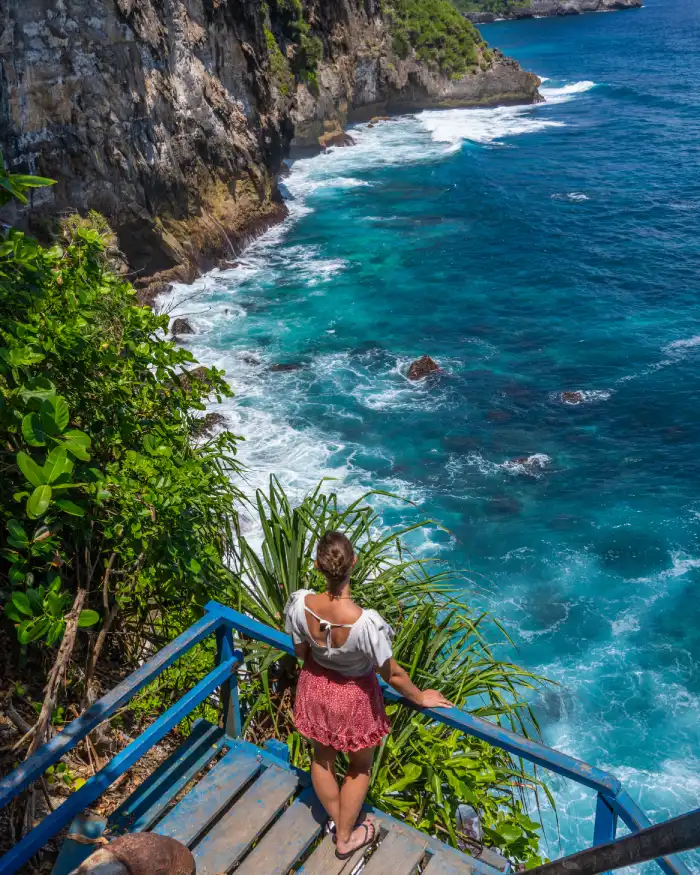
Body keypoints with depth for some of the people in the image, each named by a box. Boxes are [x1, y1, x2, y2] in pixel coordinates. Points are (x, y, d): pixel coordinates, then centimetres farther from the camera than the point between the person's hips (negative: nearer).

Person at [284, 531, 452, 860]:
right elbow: (392, 674, -23)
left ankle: (337, 821, 56)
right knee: (359, 767, 27)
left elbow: (301, 652, -8)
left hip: (314, 688, 4)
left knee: (322, 757, 31)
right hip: (353, 697, -3)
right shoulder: (366, 622, -40)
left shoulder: (299, 604, -28)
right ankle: (346, 837, 49)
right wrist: (421, 698, -2)